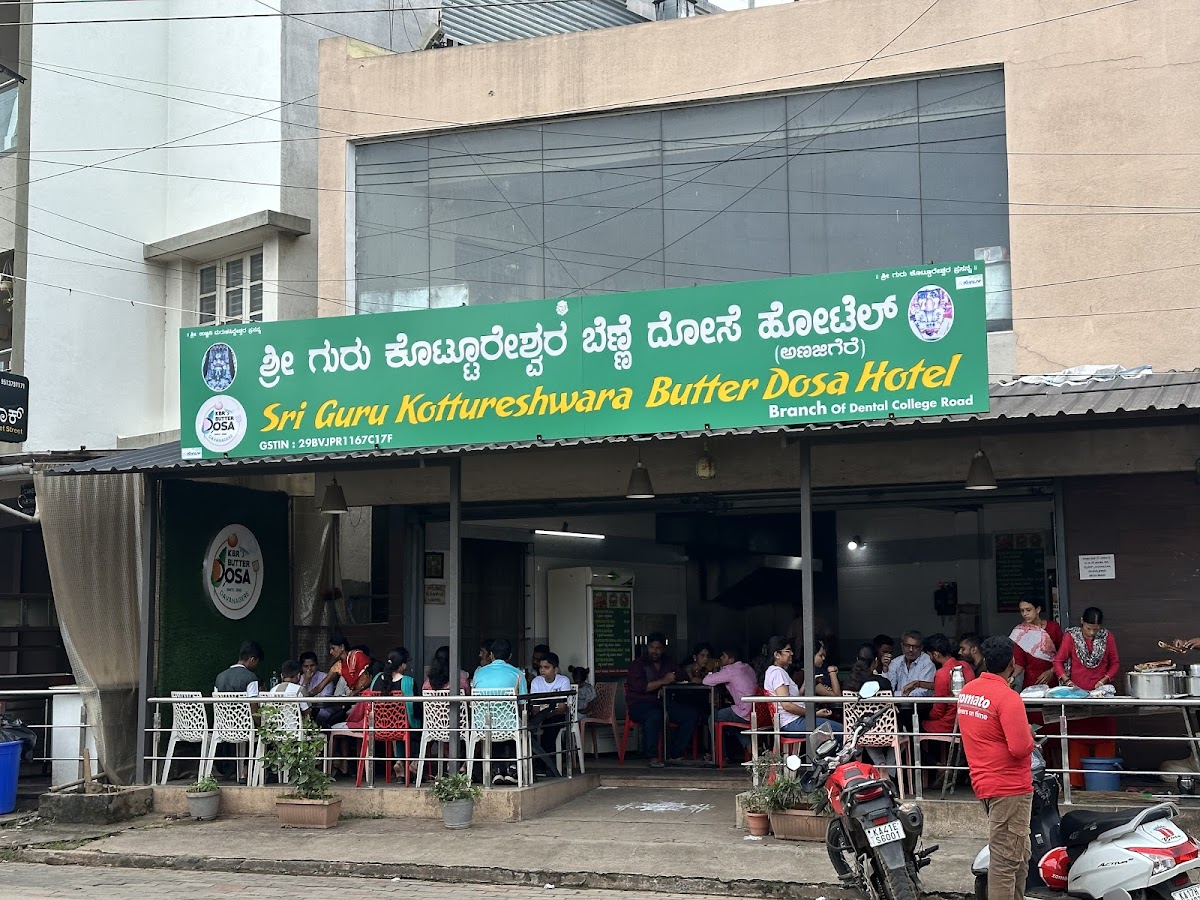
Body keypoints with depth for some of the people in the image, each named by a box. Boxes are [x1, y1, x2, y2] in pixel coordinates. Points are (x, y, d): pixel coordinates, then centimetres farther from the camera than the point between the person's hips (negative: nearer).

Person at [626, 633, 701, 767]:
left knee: (693, 714, -14)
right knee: (654, 714, -40)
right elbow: (639, 686, -16)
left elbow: (684, 677, 13)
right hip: (640, 704, -6)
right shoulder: (638, 664, 1)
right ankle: (653, 756, -29)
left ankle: (674, 754, -9)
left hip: (664, 703, 6)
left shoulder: (668, 664, 19)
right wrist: (663, 681, -21)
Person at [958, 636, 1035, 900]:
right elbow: (1020, 747, -25)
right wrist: (1029, 735, -4)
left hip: (985, 781, 9)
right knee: (1007, 859, -4)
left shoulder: (967, 691, 7)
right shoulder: (1007, 698, -20)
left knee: (1020, 856, 19)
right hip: (1009, 787, -9)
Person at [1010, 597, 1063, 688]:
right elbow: (1019, 662, -4)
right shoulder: (1019, 632, -1)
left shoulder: (1053, 627, 0)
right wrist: (1013, 676, -21)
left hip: (1052, 680, 0)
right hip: (1031, 682, 0)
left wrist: (1051, 671, -10)